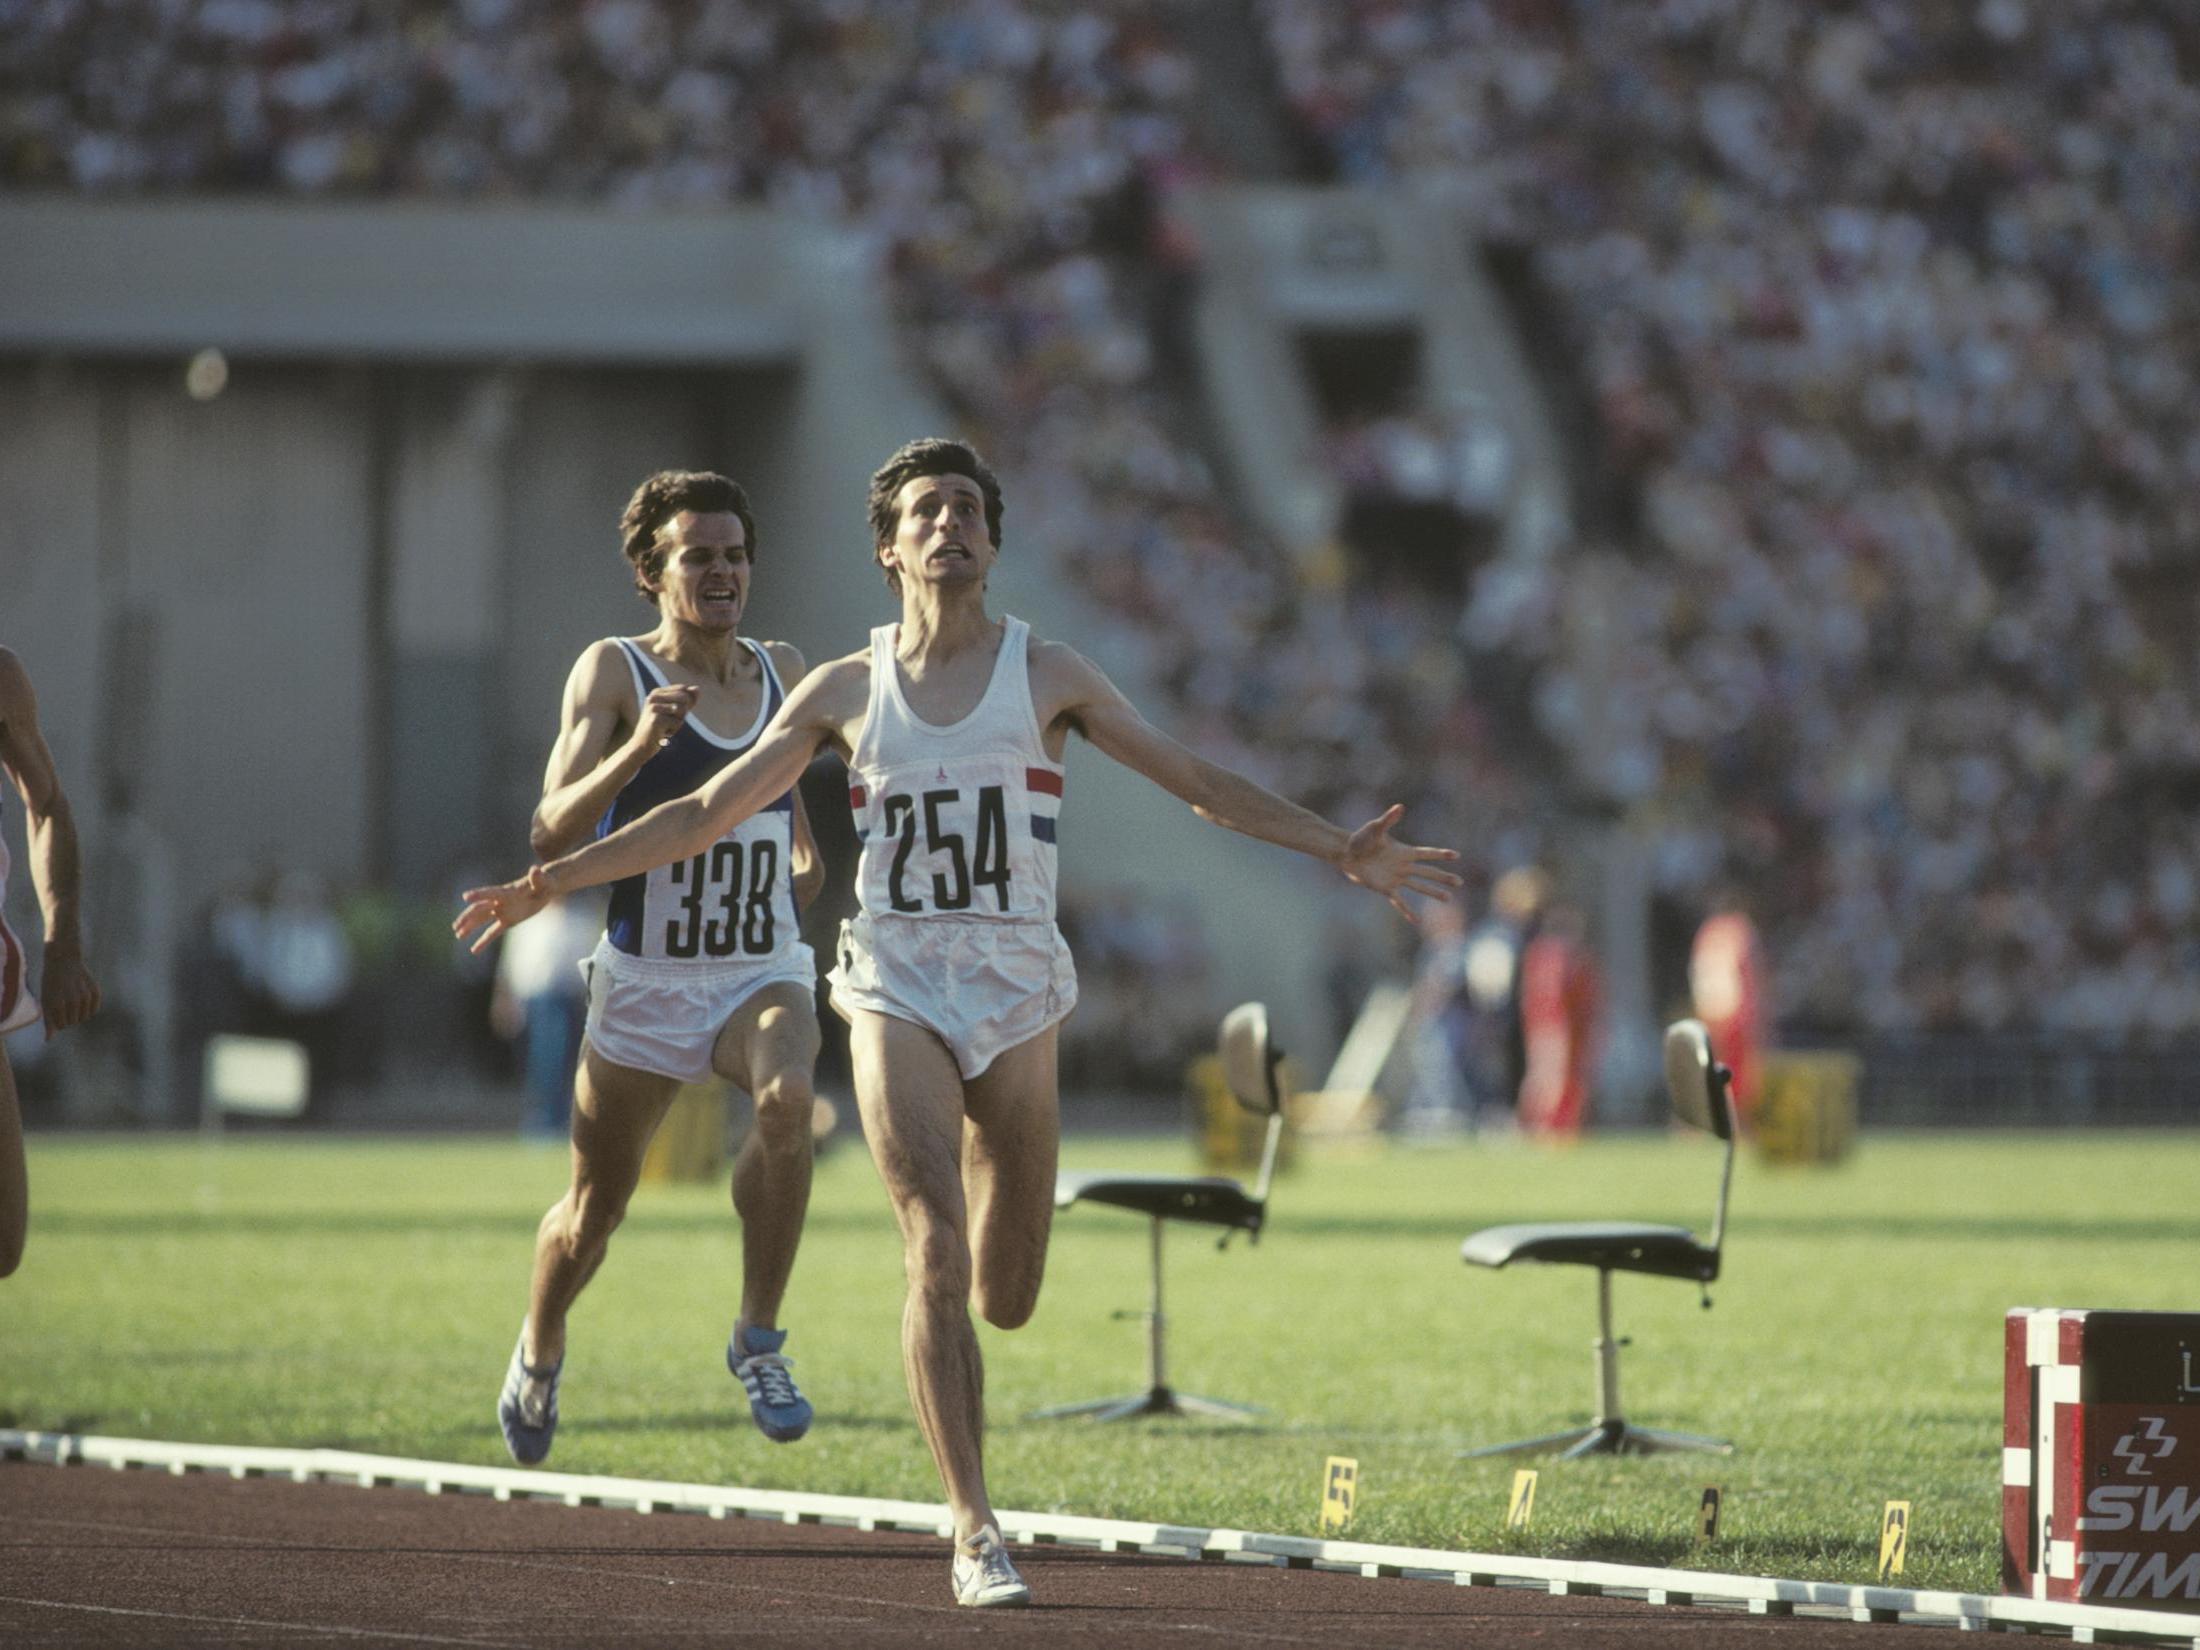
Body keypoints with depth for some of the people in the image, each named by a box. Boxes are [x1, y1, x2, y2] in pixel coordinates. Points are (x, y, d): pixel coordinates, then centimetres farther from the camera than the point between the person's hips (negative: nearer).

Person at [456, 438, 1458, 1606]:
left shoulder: (1047, 677, 5)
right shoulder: (845, 690, 7)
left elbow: (1201, 785, 7)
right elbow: (704, 815, 13)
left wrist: (1344, 852, -2)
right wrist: (549, 883, 7)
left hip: (1016, 988, 1)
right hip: (896, 985, -1)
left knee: (1006, 1298, 2)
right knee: (936, 1258, -17)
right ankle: (976, 1537, -17)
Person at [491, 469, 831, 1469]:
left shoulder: (784, 672, 4)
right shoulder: (612, 673, -9)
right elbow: (552, 832, -20)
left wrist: (808, 854, 8)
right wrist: (637, 747, -34)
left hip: (764, 972, 2)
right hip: (645, 980, -2)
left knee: (788, 1099, -32)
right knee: (594, 1209, 12)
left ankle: (758, 1340, -20)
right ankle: (540, 1351, 44)